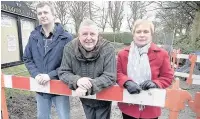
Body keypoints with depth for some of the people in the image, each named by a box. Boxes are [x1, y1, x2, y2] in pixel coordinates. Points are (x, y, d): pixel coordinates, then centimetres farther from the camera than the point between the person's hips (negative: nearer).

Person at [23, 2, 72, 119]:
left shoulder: (66, 37, -11)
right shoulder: (33, 37, 3)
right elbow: (27, 59, 7)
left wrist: (51, 75, -21)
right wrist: (36, 74, -10)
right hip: (40, 87, 4)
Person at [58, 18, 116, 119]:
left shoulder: (107, 48, -23)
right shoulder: (70, 48, -15)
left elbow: (110, 77, -26)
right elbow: (63, 73, -12)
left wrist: (87, 87, -37)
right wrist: (77, 80, -33)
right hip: (85, 100, 3)